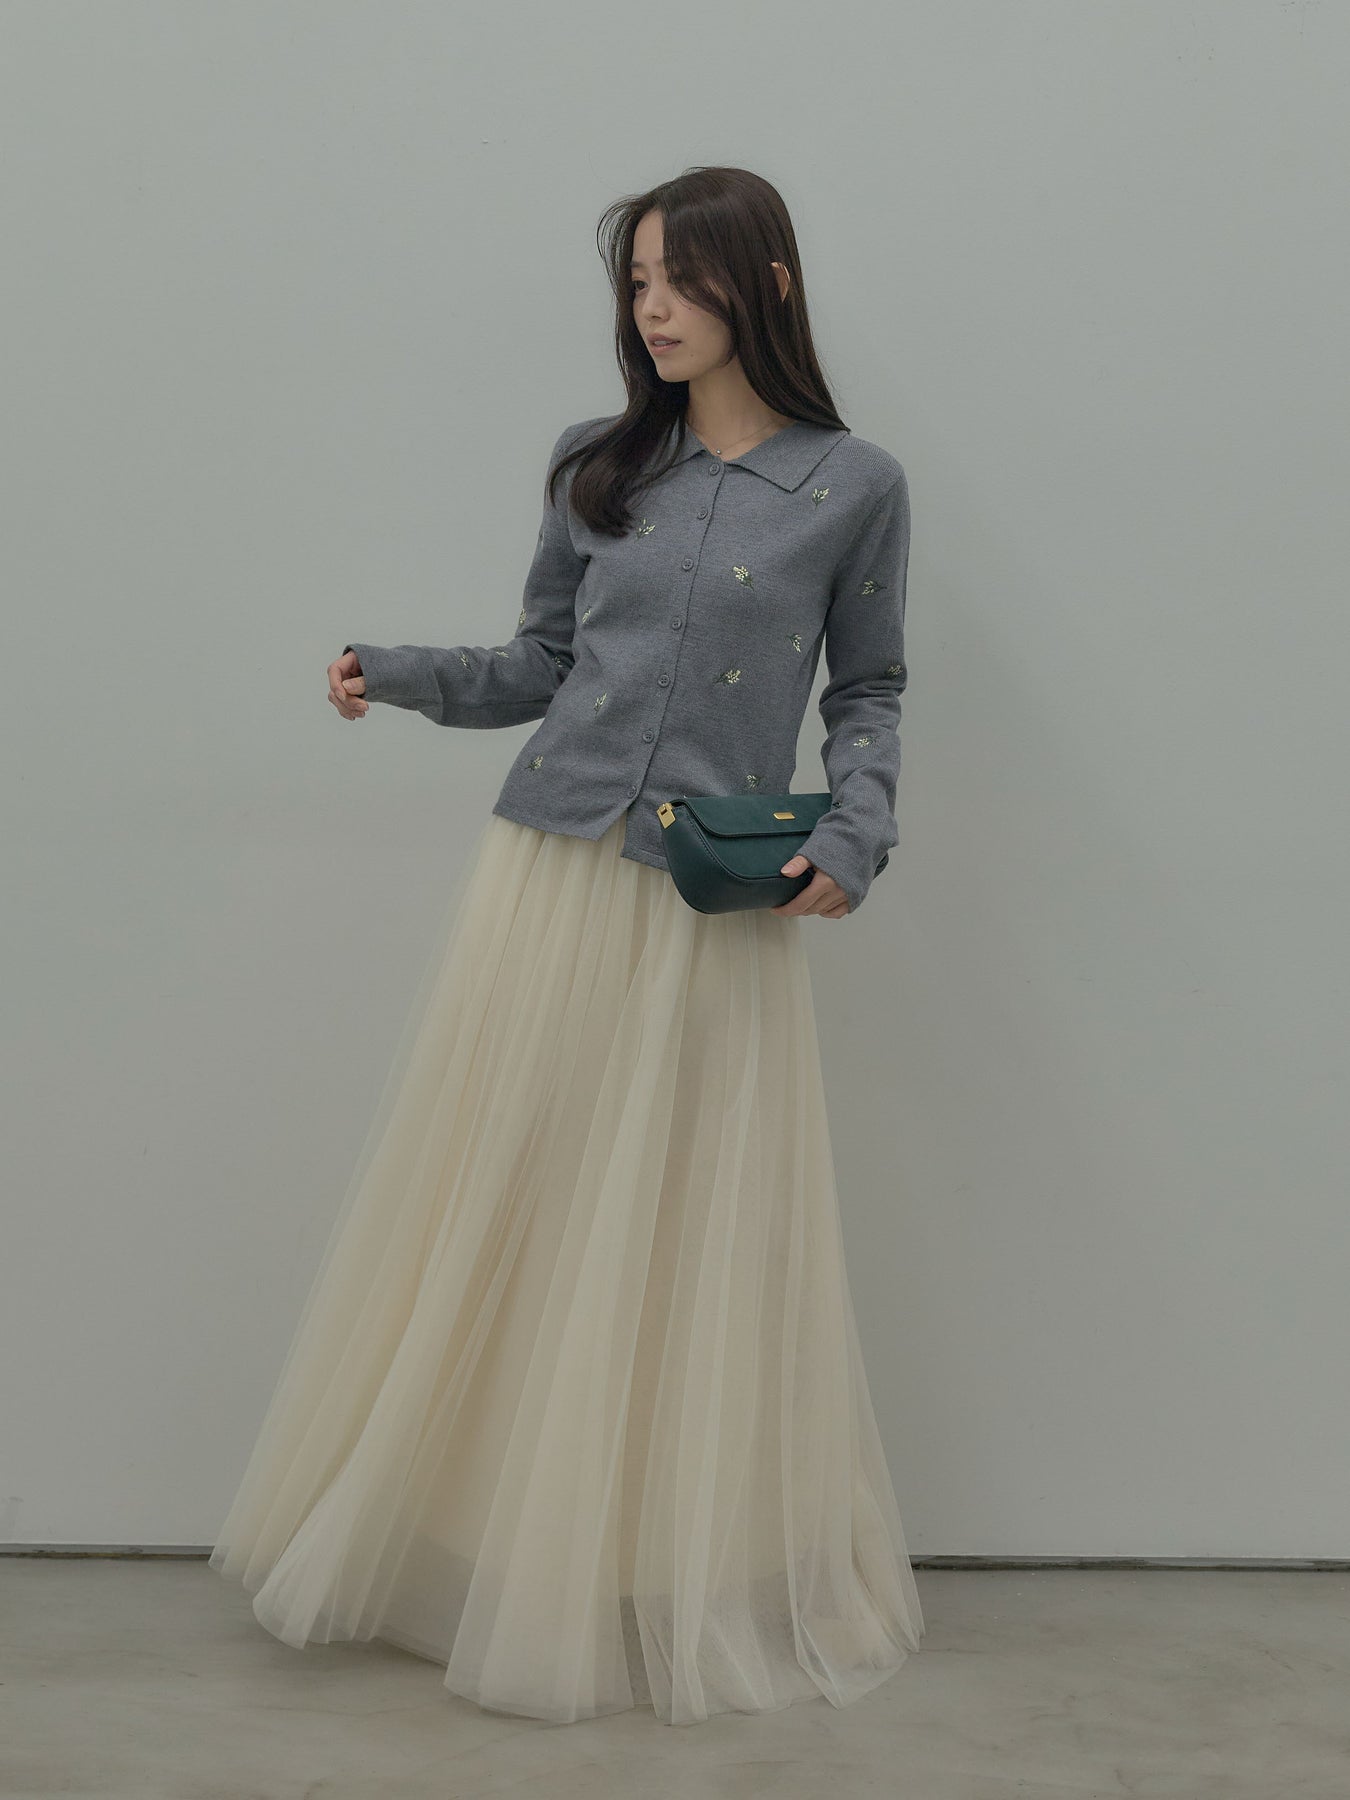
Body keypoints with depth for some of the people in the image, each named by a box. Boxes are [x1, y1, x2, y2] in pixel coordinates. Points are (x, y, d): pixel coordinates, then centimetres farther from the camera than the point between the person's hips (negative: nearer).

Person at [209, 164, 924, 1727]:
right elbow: (544, 664, 13)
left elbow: (868, 692, 8)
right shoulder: (600, 467, 8)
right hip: (550, 877, 2)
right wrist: (398, 677, 0)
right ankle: (467, 1548, 27)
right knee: (489, 1217, 7)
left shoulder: (853, 485, 2)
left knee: (687, 1245, 5)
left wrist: (855, 837, -7)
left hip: (724, 912, -2)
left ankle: (681, 1583, 24)